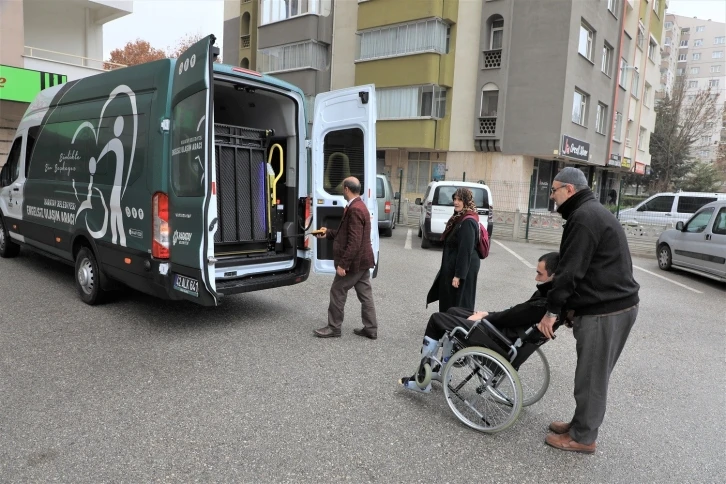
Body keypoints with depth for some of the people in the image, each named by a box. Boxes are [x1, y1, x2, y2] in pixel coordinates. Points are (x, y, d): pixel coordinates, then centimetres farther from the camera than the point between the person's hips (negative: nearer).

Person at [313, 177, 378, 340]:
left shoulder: (354, 209, -21)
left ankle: (334, 328, 13)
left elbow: (354, 241, -26)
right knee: (365, 294, 12)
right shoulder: (359, 206, 13)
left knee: (337, 292, 3)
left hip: (354, 261, -10)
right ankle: (370, 328, 18)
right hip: (362, 260, 10)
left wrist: (343, 264, -24)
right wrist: (328, 233, 22)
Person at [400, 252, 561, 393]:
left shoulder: (543, 305, -28)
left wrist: (483, 317, -2)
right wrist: (487, 315, 7)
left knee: (436, 319, -3)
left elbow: (510, 317, -18)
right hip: (503, 329, 10)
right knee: (452, 312, 21)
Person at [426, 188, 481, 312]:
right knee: (449, 300, 17)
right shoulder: (459, 218, 11)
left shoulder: (468, 222, -20)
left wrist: (458, 275, -24)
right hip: (453, 266, 10)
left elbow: (466, 251, -24)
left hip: (463, 268, -10)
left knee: (458, 304, 0)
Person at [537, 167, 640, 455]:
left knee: (591, 376, 1)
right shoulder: (593, 212, 18)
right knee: (593, 373, 19)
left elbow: (571, 270, -20)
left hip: (604, 311, -10)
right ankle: (581, 424, 32)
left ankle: (583, 437, 14)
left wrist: (553, 310, -13)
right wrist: (571, 306, 18)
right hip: (617, 304, 10)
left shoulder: (583, 217, -17)